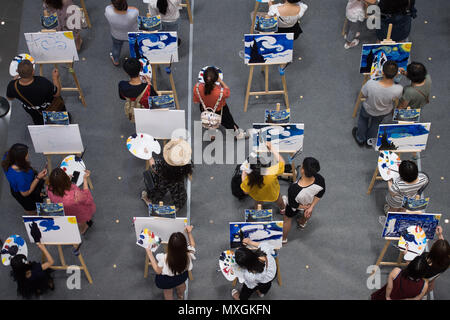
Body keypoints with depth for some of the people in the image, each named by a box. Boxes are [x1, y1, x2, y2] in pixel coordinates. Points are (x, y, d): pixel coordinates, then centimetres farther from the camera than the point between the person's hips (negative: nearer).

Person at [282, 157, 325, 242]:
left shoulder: (294, 189, -48)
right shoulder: (320, 180, -38)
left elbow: (293, 205, -27)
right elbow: (320, 194, -16)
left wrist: (304, 207, -8)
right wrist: (311, 207, -8)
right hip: (310, 203, 3)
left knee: (287, 219, 29)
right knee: (307, 213, 39)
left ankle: (283, 238, 56)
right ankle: (302, 223, 72)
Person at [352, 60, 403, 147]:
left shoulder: (370, 84, -44)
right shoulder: (398, 89, -39)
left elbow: (364, 95, -20)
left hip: (368, 109, -1)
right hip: (384, 112, 1)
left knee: (363, 119, 36)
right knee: (376, 122, 36)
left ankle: (360, 139, 61)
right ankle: (370, 141, 62)